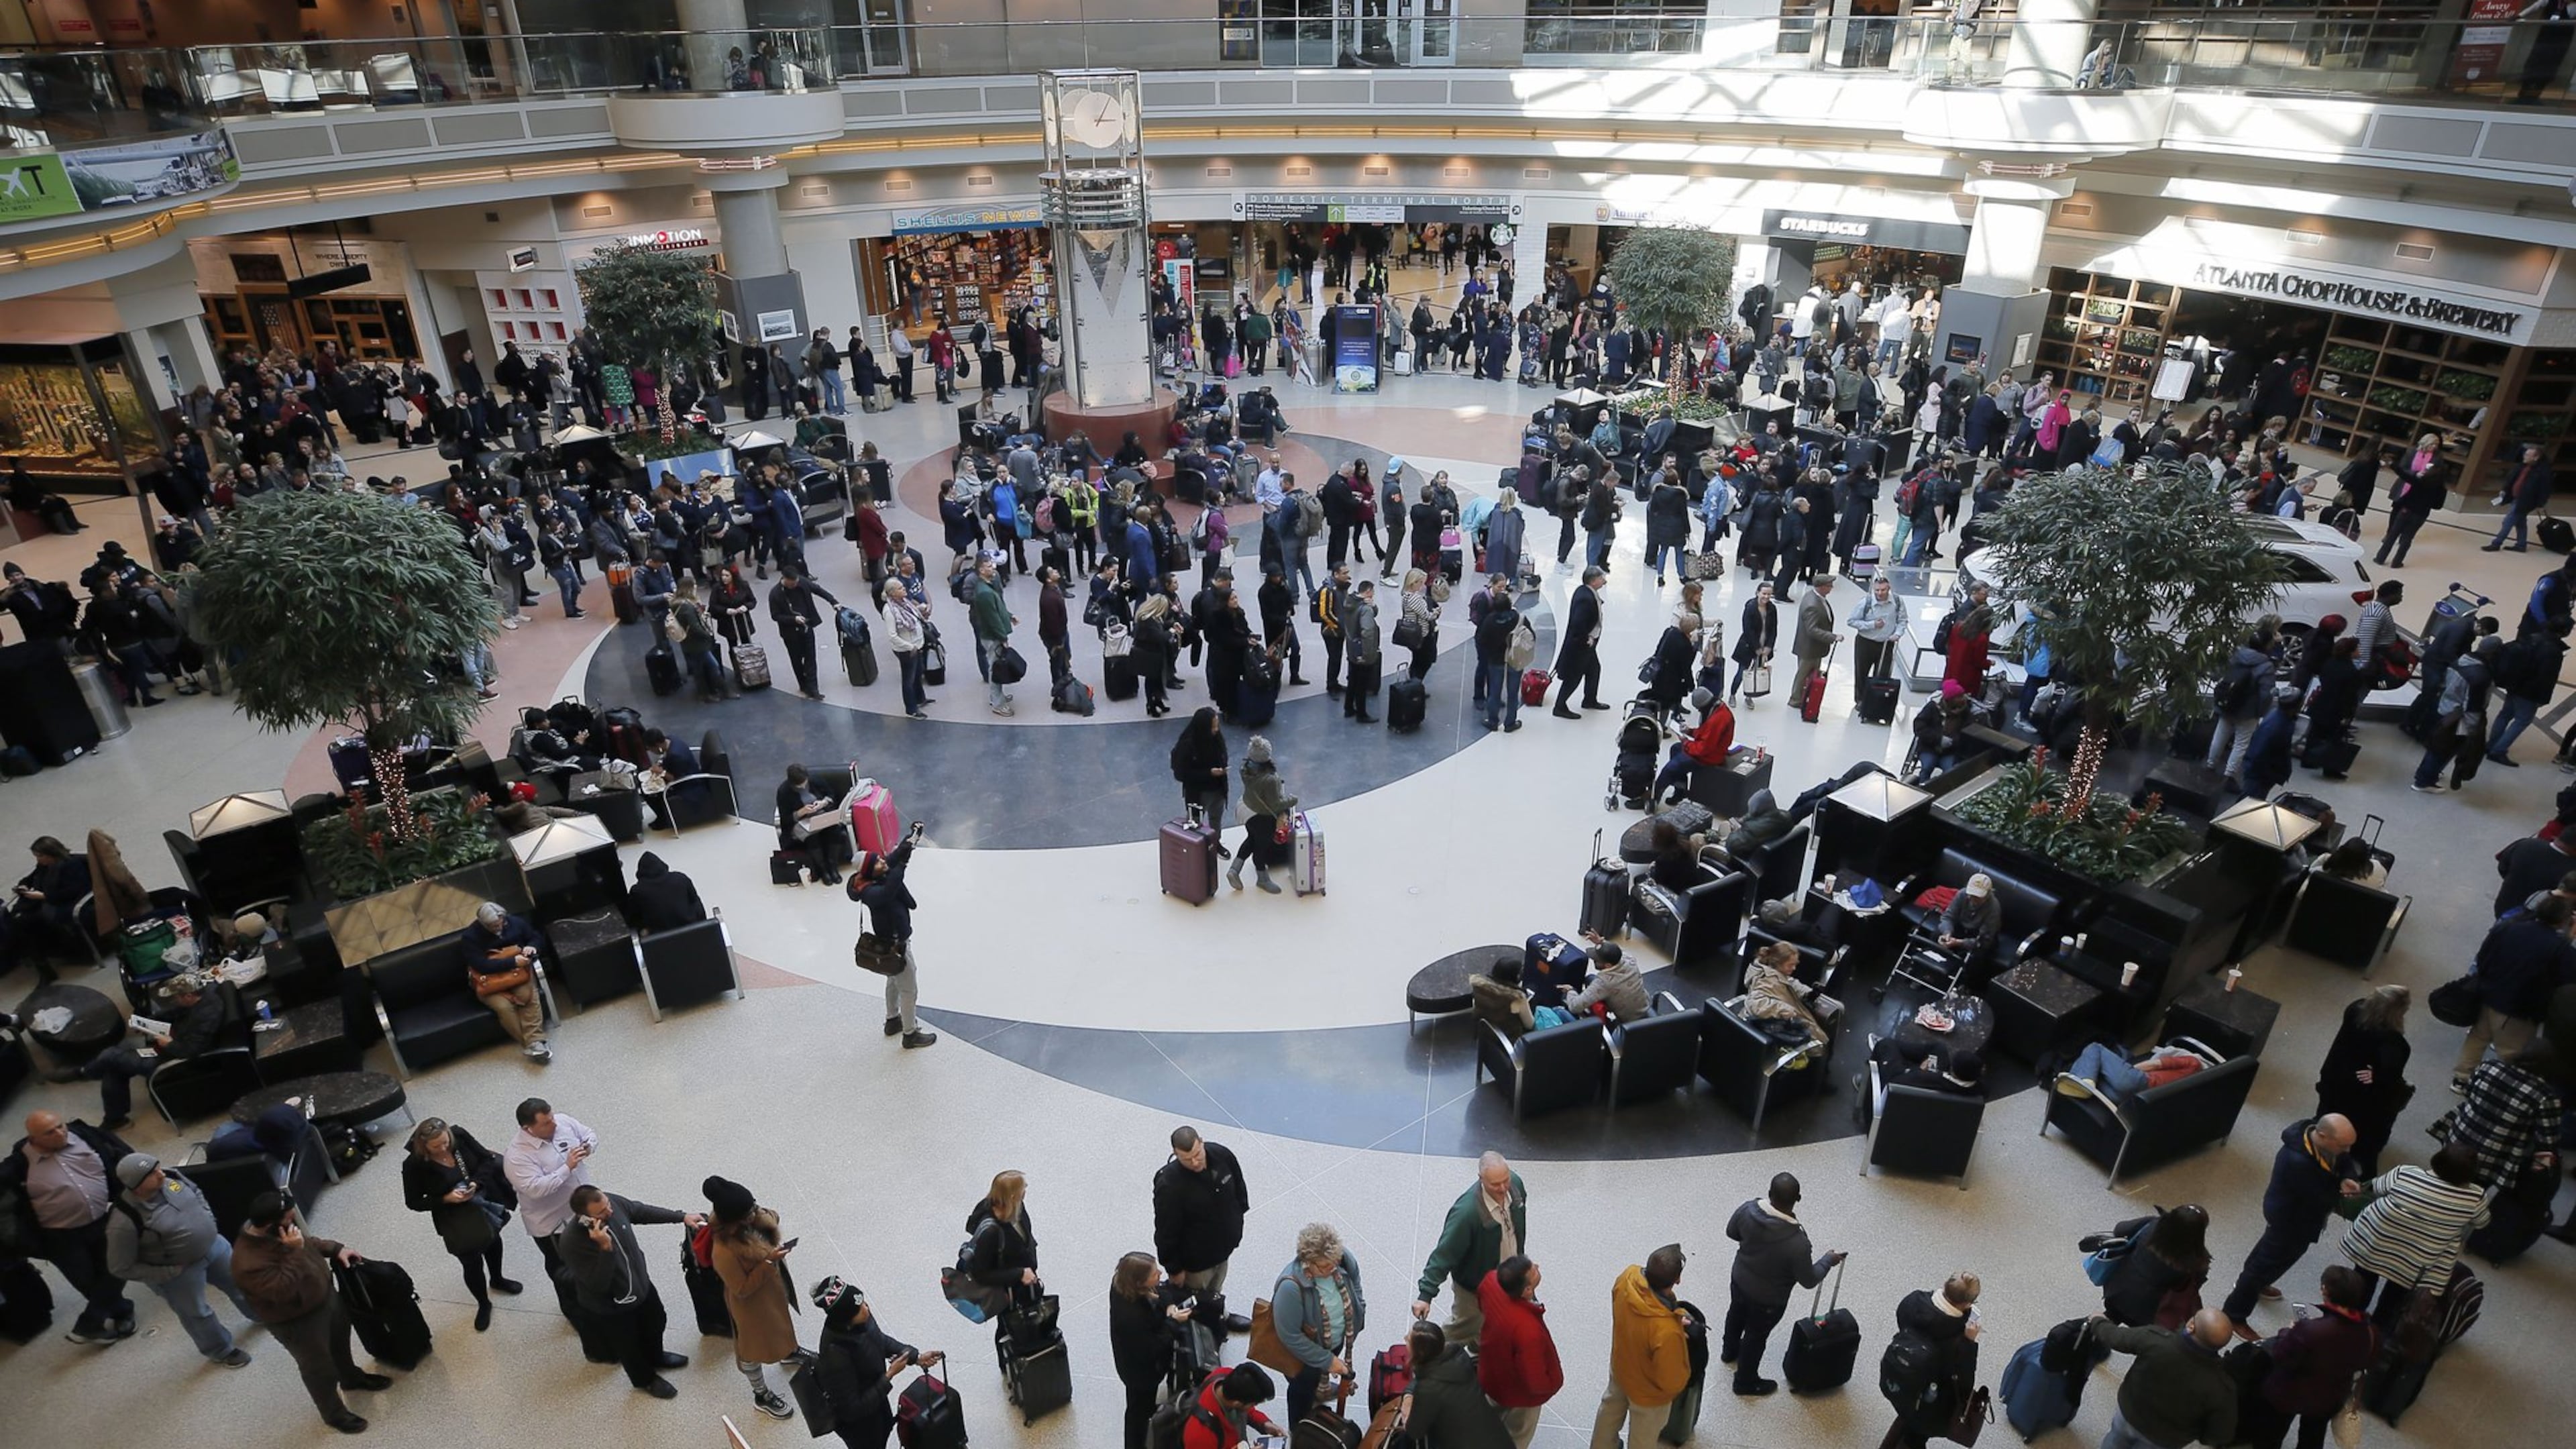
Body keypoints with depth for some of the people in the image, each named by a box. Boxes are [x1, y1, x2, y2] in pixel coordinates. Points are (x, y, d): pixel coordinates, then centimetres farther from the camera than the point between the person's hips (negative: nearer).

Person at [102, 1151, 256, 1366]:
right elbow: (121, 1268, -22)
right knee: (197, 1313, 16)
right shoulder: (125, 1222, -33)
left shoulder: (170, 1178, -17)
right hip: (179, 1273, -6)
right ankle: (221, 1351, 43)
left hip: (213, 1245, 6)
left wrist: (208, 1220, -3)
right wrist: (170, 1272, -19)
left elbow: (196, 1192, 8)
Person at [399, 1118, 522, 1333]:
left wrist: (477, 1182, -26)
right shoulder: (414, 1165, -27)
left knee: (493, 1240, 29)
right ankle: (483, 1304, 40)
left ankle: (497, 1279, 60)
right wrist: (446, 1199, -28)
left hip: (485, 1202, 4)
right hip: (455, 1220, -3)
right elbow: (413, 1203, -15)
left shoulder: (460, 1136, -21)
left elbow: (487, 1158, -9)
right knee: (472, 1264, 9)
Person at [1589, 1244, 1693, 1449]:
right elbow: (1673, 1382, -26)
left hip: (1620, 1366, 6)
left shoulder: (1629, 1276, -29)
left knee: (1611, 1408, 34)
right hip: (1648, 1393, -6)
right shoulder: (1667, 1332, -46)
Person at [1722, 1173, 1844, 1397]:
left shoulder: (1749, 1209, -26)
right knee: (1756, 1337, 22)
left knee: (1736, 1315, 33)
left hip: (1739, 1280, 5)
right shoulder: (1797, 1242, -39)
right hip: (1768, 1299, -4)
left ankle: (1729, 1351, 61)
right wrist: (1828, 1260, -3)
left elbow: (1731, 1232, -4)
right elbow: (1809, 1280, -20)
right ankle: (1746, 1381, 46)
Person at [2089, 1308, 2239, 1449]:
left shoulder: (2156, 1340, -36)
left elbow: (2114, 1337, -15)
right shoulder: (2221, 1387, -35)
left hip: (2129, 1413, 0)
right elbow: (2222, 1435, -20)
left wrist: (2098, 1321, 8)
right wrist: (2200, 1435, 3)